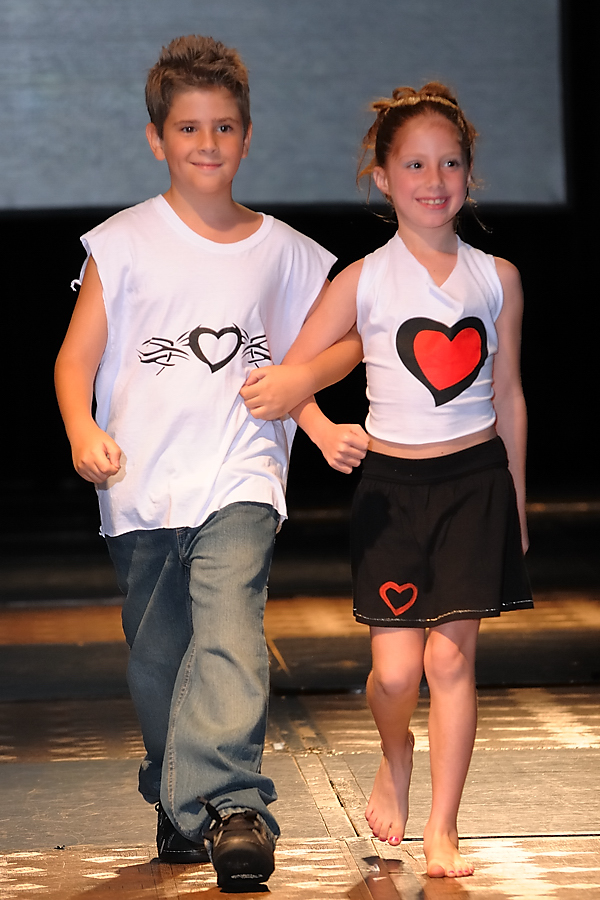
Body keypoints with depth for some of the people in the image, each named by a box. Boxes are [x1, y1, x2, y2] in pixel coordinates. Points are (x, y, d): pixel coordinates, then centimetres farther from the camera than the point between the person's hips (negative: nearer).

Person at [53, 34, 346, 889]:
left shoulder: (282, 252, 10)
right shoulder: (124, 243, 3)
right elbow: (77, 355, 1)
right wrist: (83, 430, -16)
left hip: (241, 478, -1)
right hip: (141, 488, 1)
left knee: (229, 628, -21)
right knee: (157, 654, 9)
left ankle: (228, 801, -29)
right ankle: (177, 807, 25)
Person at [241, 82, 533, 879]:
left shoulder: (496, 278, 3)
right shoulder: (363, 281, -2)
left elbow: (509, 395, 10)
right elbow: (287, 378, 3)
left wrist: (516, 501, 12)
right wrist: (325, 431, -15)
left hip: (476, 482, 1)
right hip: (392, 485, -1)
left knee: (450, 657, -5)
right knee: (396, 671, -4)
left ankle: (442, 828, 6)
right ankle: (396, 756, 31)